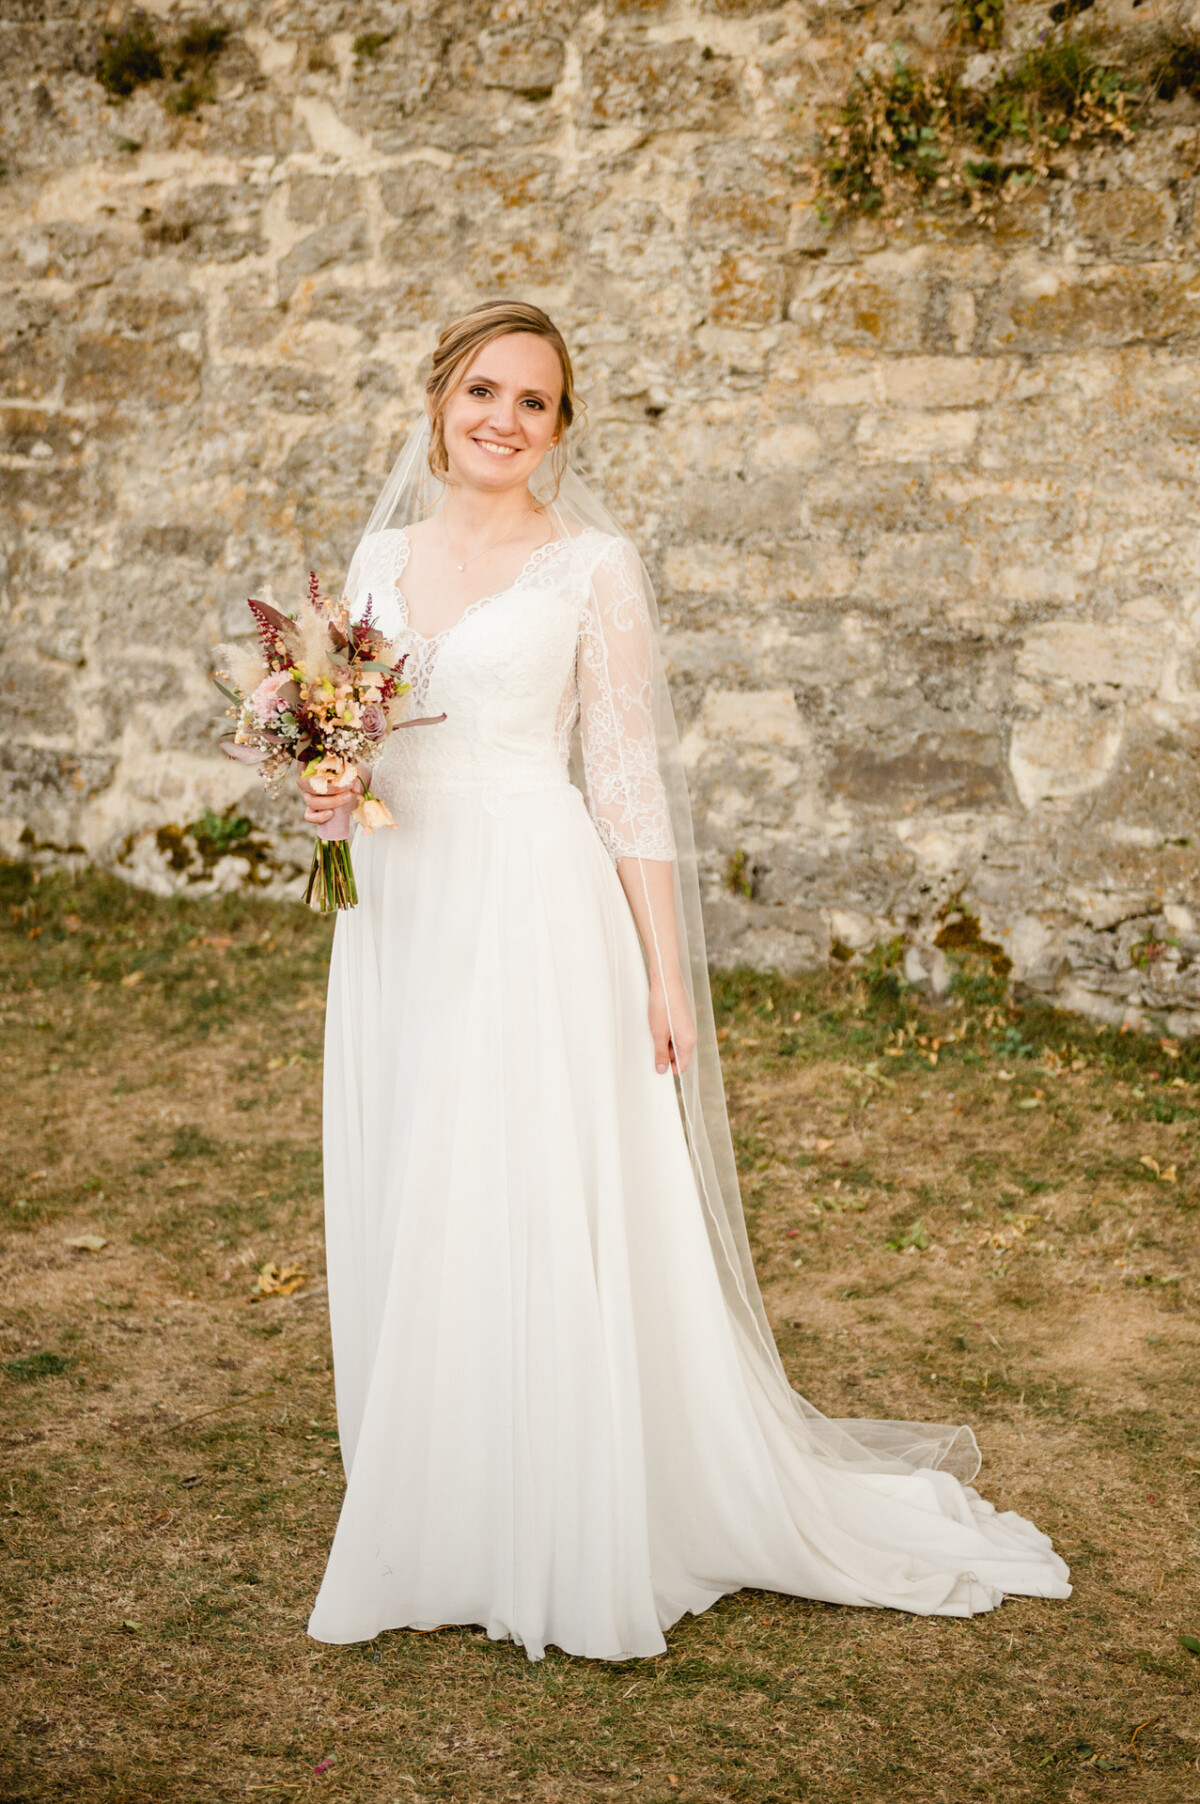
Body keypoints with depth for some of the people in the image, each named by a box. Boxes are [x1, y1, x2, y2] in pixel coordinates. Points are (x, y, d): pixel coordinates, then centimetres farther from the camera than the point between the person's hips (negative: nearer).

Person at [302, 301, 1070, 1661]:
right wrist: (328, 787, -6)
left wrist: (665, 974, -9)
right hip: (401, 915, 5)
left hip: (539, 911, -5)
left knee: (545, 1219, -3)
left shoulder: (592, 564, -3)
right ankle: (429, 1534, 26)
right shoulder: (384, 555, 12)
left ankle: (565, 1551, 13)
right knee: (407, 1227, 10)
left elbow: (629, 779, -5)